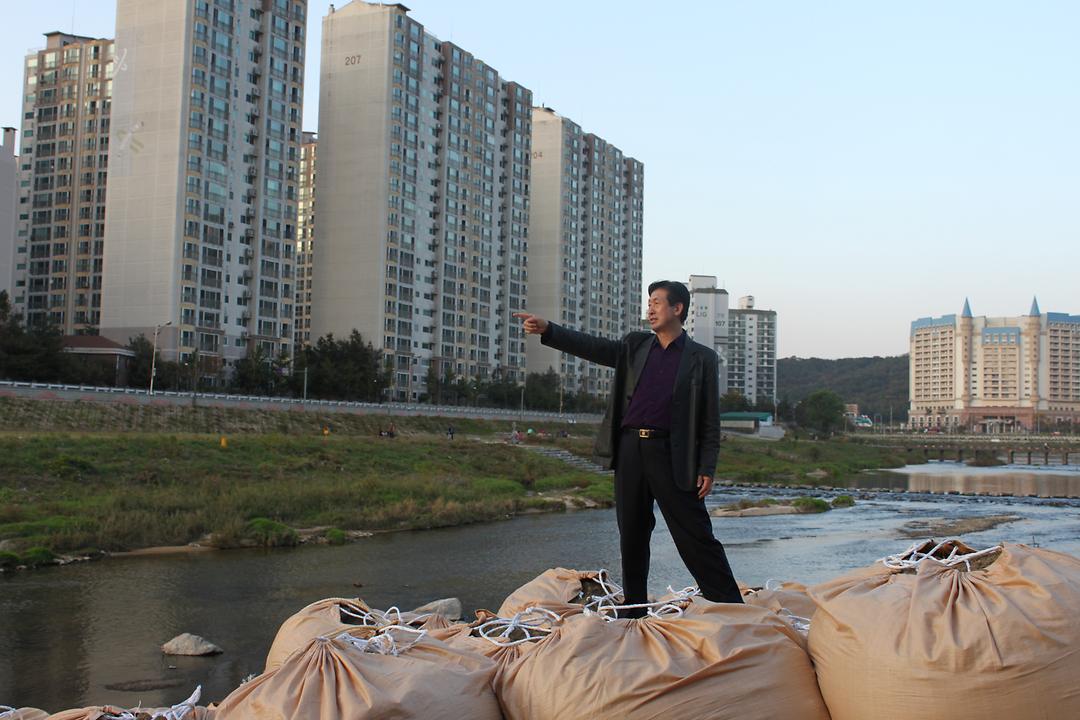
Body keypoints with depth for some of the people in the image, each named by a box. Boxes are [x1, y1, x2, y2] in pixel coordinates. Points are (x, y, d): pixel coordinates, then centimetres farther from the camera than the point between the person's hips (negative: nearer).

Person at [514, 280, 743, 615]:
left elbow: (710, 420, 1)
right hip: (630, 451, 4)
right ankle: (634, 610, 22)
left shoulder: (702, 358, 3)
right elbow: (594, 347, 4)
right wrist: (547, 329, -9)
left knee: (696, 536, -4)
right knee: (632, 535, 10)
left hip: (671, 456, -4)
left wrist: (707, 468, -5)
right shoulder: (635, 346, 15)